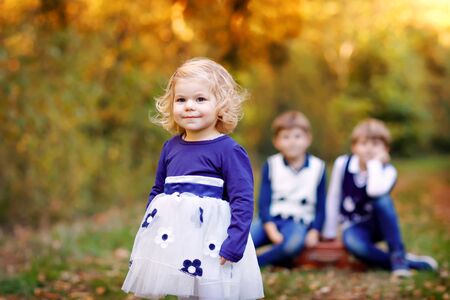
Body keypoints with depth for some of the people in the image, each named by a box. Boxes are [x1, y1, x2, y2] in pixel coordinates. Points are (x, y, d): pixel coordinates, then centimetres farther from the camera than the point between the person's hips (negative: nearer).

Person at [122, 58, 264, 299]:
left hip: (209, 242, -6)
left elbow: (243, 201, -13)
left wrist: (234, 246, -20)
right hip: (174, 238, 6)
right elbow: (157, 192, 18)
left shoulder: (228, 150, -10)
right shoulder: (170, 147, 8)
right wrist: (146, 233, 15)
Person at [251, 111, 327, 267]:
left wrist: (314, 232, -6)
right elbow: (264, 203, 0)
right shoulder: (271, 165, 3)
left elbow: (320, 206, 8)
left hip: (298, 222, 0)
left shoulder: (318, 167, 4)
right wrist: (271, 231, -14)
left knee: (293, 244, -37)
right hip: (271, 219, 1)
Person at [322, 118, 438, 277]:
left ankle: (398, 255, -29)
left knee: (382, 199, -35)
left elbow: (375, 191, -37)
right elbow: (333, 198, -1)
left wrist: (374, 163, -26)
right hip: (355, 227, 0)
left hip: (378, 224, 0)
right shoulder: (342, 164, -10)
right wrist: (329, 233, 2)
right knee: (352, 242, -38)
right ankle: (409, 262, -27)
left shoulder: (388, 171, -13)